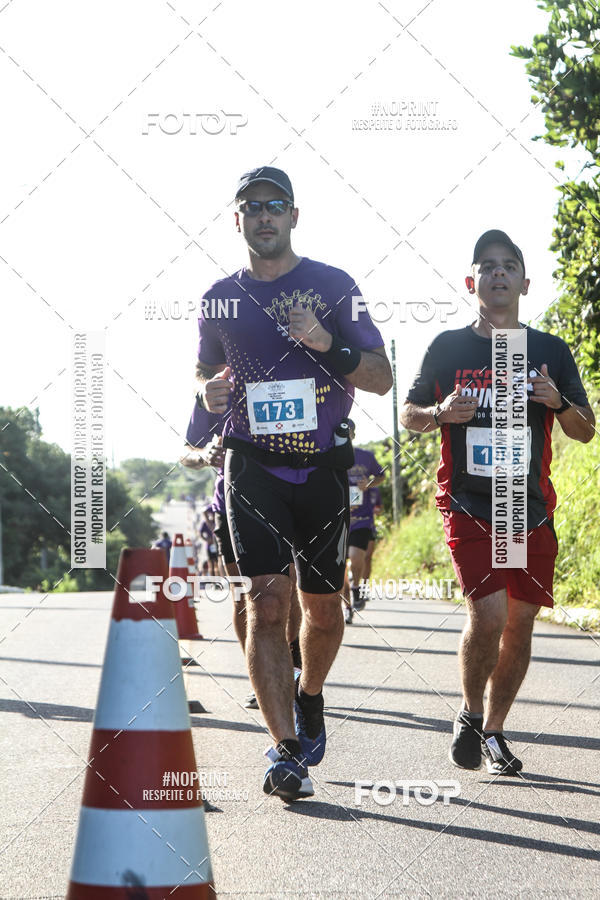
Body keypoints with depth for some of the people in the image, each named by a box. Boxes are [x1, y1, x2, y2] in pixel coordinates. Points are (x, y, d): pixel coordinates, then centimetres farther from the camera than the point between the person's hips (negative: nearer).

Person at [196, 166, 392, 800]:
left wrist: (328, 344, -19)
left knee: (322, 606, 9)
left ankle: (309, 698, 39)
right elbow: (206, 374, 23)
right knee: (266, 602, -13)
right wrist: (210, 392, -2)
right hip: (253, 466, 0)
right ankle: (286, 752, -15)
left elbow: (382, 378, -1)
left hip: (323, 467, 0)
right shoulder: (221, 297, 9)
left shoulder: (333, 286, 2)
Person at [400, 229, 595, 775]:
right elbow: (408, 415, 12)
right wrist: (441, 413, -10)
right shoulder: (448, 348, 4)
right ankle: (470, 714, 9)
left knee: (520, 622, 4)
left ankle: (494, 731, 21)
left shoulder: (551, 351, 7)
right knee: (488, 615, -16)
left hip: (532, 510, 3)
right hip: (468, 505, -3)